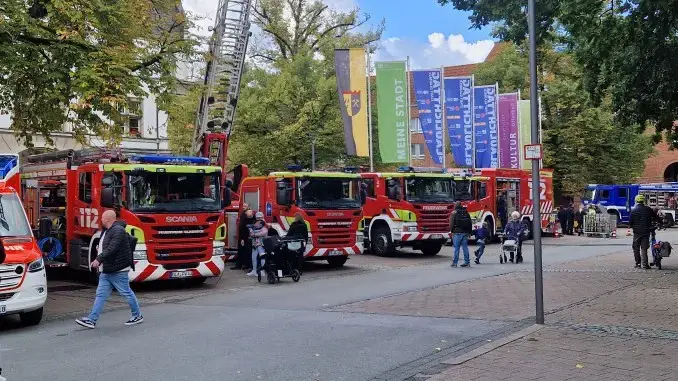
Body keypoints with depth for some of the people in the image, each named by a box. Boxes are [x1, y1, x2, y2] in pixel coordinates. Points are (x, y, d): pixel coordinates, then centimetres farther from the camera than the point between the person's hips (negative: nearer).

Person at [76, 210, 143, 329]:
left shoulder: (118, 231, -18)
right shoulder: (106, 231, 15)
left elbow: (112, 249, -27)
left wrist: (98, 259, -30)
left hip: (118, 270, -10)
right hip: (106, 271, 10)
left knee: (127, 293, 1)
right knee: (100, 294, 5)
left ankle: (138, 316, 15)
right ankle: (92, 320, 5)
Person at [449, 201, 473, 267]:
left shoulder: (454, 213, -4)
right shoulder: (466, 212, 12)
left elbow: (451, 223, -7)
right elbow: (470, 223, 14)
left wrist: (452, 231, 5)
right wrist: (469, 232, 18)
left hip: (457, 233, -4)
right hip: (465, 233, 5)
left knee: (456, 248, -2)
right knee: (465, 247, 7)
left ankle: (455, 262, -1)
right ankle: (467, 262, 6)